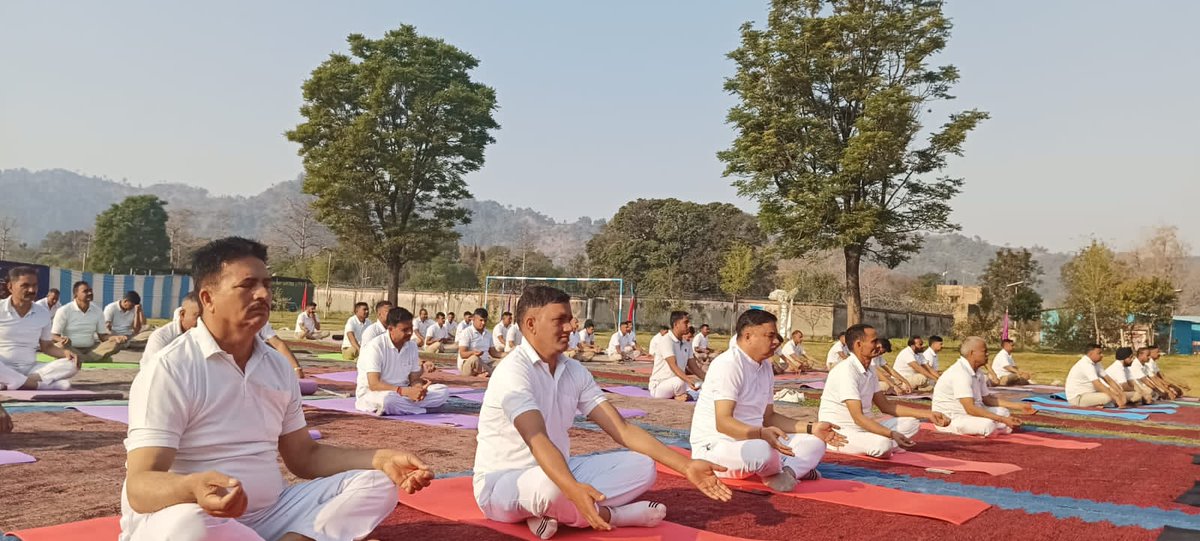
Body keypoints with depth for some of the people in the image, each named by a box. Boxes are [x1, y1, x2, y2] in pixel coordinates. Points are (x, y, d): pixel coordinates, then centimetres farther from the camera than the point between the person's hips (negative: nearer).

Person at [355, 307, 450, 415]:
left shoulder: (412, 346, 5)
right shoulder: (375, 347, -16)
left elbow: (414, 379, 7)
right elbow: (374, 384, -24)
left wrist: (418, 389, -20)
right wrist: (406, 391, -32)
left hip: (402, 393, 7)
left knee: (443, 391, -10)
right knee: (388, 399, -43)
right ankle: (422, 410, -17)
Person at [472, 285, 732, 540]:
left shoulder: (574, 371, 2)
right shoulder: (514, 370, -20)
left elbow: (622, 429, -2)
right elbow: (537, 440, -35)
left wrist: (686, 466, -12)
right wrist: (573, 489, -53)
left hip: (557, 470, 8)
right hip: (501, 482, -8)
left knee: (642, 466, -5)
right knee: (550, 486, -41)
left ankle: (556, 513, -16)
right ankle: (608, 515, -11)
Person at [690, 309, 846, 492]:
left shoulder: (765, 367, 11)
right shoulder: (728, 364, -18)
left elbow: (768, 417, 15)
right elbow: (723, 422, -27)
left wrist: (812, 429, 5)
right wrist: (761, 434, -43)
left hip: (752, 440, 9)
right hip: (713, 448, -9)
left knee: (815, 443, 3)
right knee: (762, 450, -39)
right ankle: (796, 469, -7)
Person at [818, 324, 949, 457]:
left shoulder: (869, 372, 10)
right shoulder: (846, 371, -21)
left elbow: (886, 406, 14)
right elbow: (858, 417, -26)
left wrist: (928, 414, 9)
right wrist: (892, 434, -36)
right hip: (838, 433, -9)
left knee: (911, 423, 5)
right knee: (882, 443, -35)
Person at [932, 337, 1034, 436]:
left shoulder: (978, 372, 8)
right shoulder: (960, 373, -25)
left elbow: (987, 399, 15)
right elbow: (970, 408, -30)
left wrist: (1019, 406, 7)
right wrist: (1003, 420, -27)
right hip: (950, 419, -10)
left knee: (1004, 412, 9)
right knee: (987, 424, -30)